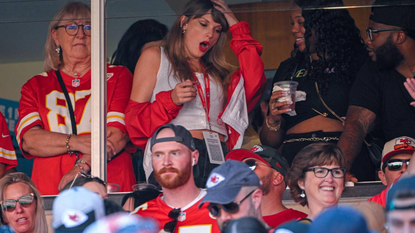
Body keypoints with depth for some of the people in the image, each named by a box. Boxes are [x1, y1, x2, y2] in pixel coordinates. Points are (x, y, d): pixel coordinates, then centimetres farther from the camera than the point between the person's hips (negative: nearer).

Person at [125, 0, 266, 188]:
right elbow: (134, 119, 10)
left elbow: (254, 84, 8)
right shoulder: (155, 58, 18)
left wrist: (238, 30, 17)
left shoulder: (217, 71, 29)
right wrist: (170, 100, -9)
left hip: (218, 158, 4)